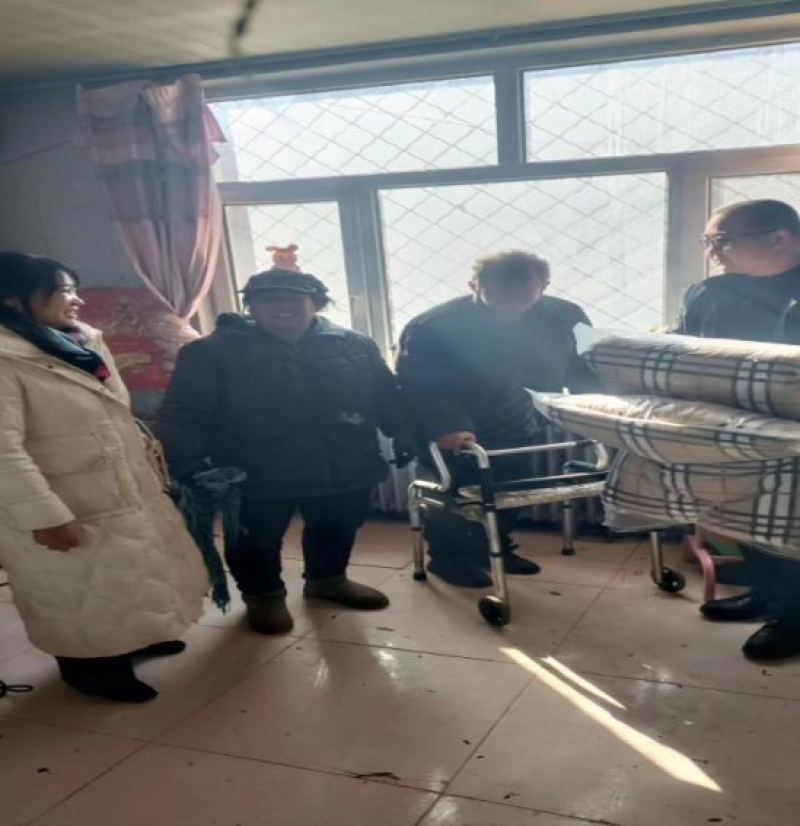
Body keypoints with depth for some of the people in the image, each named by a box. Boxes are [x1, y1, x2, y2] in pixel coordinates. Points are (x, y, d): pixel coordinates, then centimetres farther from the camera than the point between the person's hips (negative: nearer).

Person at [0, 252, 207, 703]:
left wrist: (150, 473, 17)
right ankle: (90, 664, 32)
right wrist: (45, 516, -29)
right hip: (65, 507, -9)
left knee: (129, 575, 23)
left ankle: (126, 641, 45)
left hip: (125, 492, 9)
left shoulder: (83, 342, 6)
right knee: (75, 589, 11)